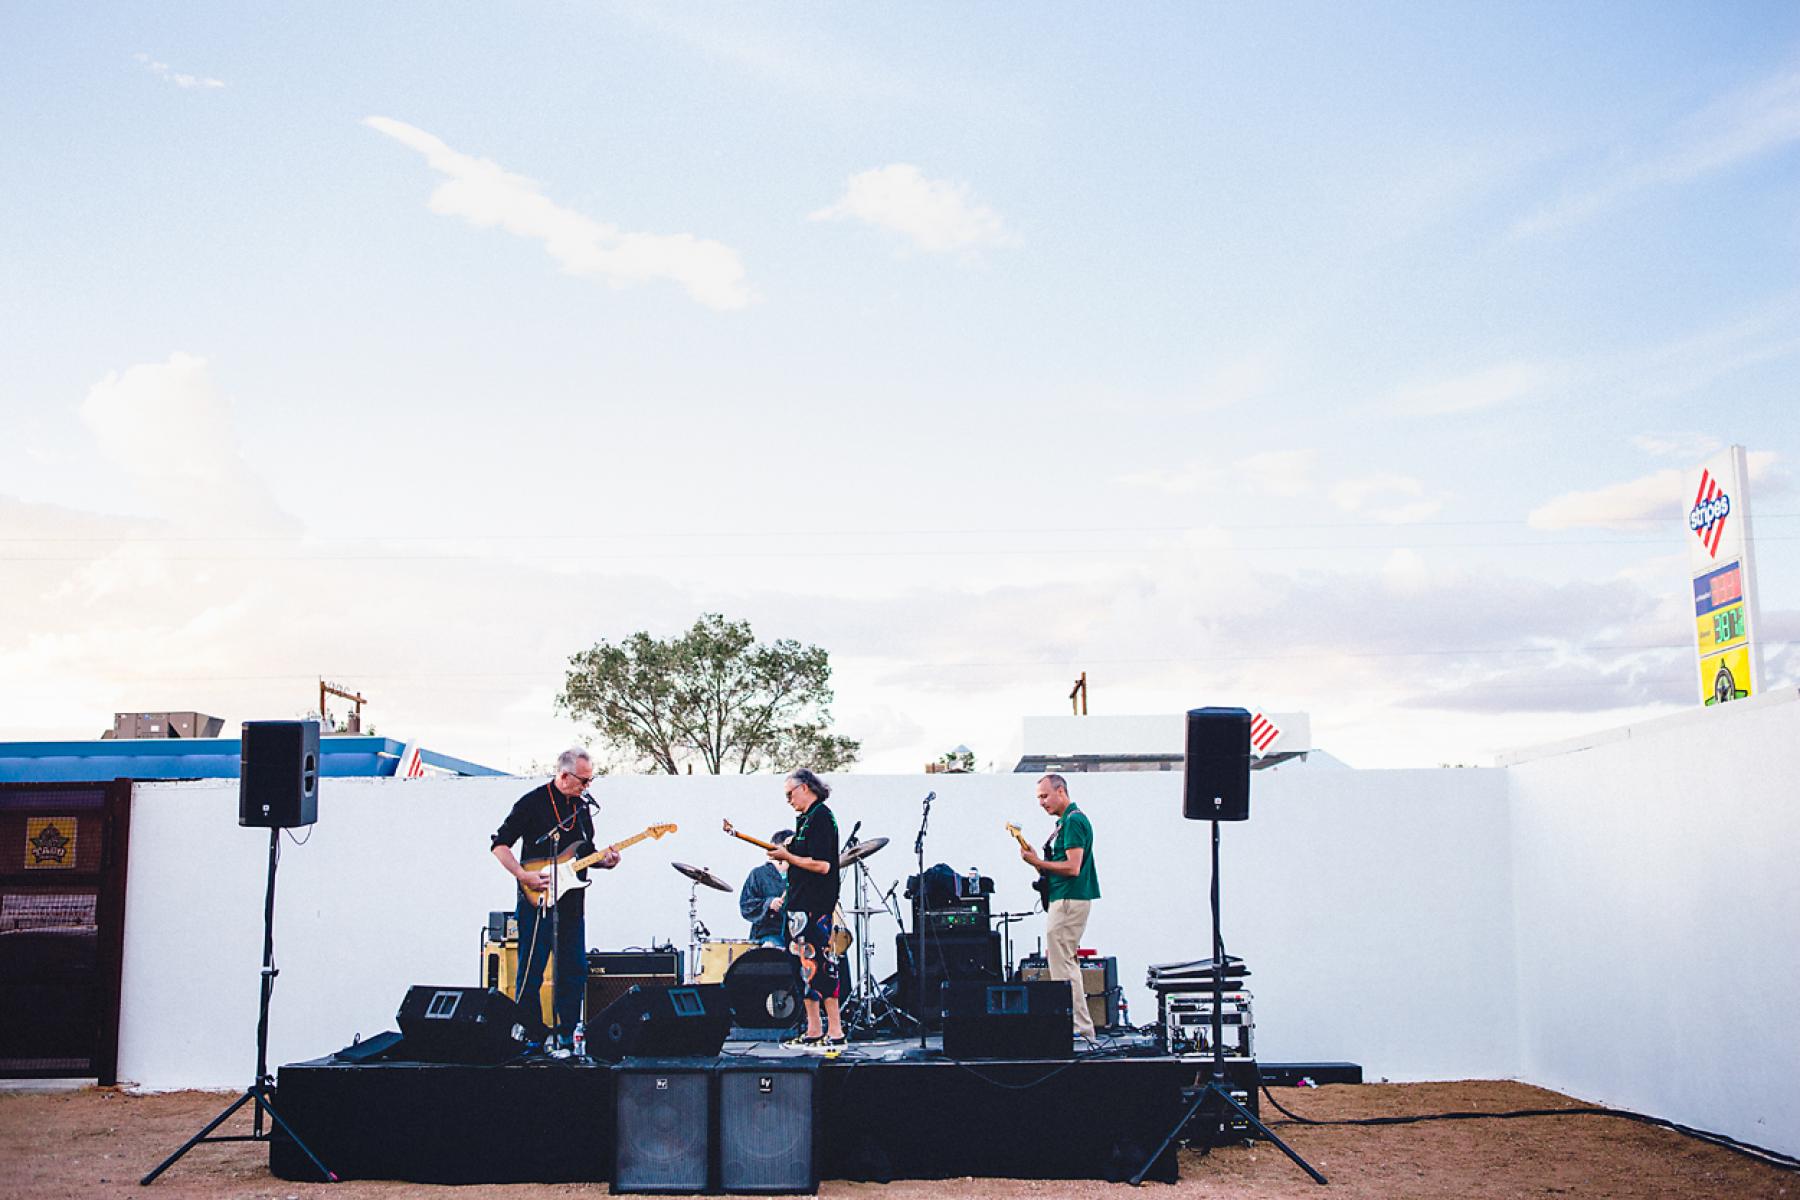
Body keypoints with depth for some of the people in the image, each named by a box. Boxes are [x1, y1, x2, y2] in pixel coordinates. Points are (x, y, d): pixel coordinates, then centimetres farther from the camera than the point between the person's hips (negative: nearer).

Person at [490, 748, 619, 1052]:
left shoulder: (582, 806, 12)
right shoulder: (533, 802, -8)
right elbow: (500, 844, -7)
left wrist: (603, 861, 1)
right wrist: (524, 876, -18)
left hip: (572, 902, 6)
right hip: (537, 900, -6)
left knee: (575, 970, 8)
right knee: (531, 972, -2)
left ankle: (566, 1034, 16)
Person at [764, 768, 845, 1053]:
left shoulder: (820, 818, -13)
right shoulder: (807, 819, 18)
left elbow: (822, 865, -22)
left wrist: (787, 857, -13)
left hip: (814, 908, -10)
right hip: (804, 906, 10)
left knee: (819, 967, -10)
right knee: (808, 968, 12)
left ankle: (835, 1034, -7)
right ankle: (813, 1033, 17)